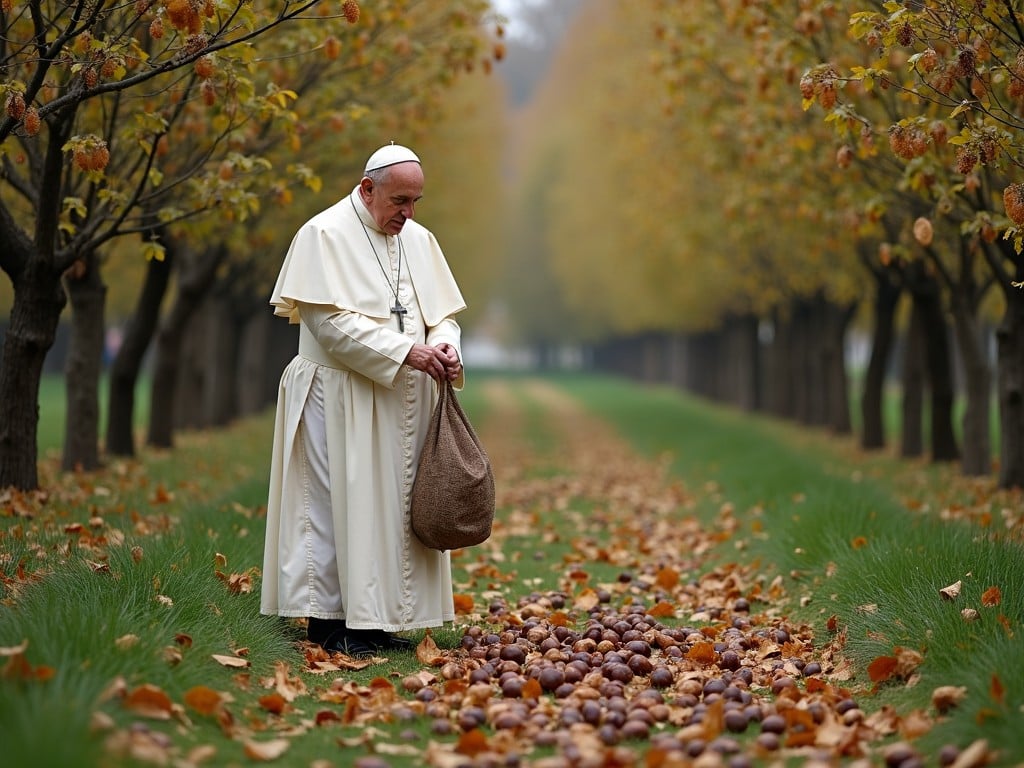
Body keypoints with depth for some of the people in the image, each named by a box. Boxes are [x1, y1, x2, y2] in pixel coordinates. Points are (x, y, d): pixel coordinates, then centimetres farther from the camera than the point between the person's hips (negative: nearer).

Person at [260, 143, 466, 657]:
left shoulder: (419, 239, 11)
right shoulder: (325, 234, -9)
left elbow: (443, 311, 13)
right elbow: (330, 320, -17)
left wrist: (445, 345, -10)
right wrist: (403, 351, -22)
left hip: (403, 401, 7)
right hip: (341, 397, -6)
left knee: (395, 504, 7)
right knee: (337, 503, -4)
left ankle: (377, 616, 14)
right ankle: (327, 620, 3)